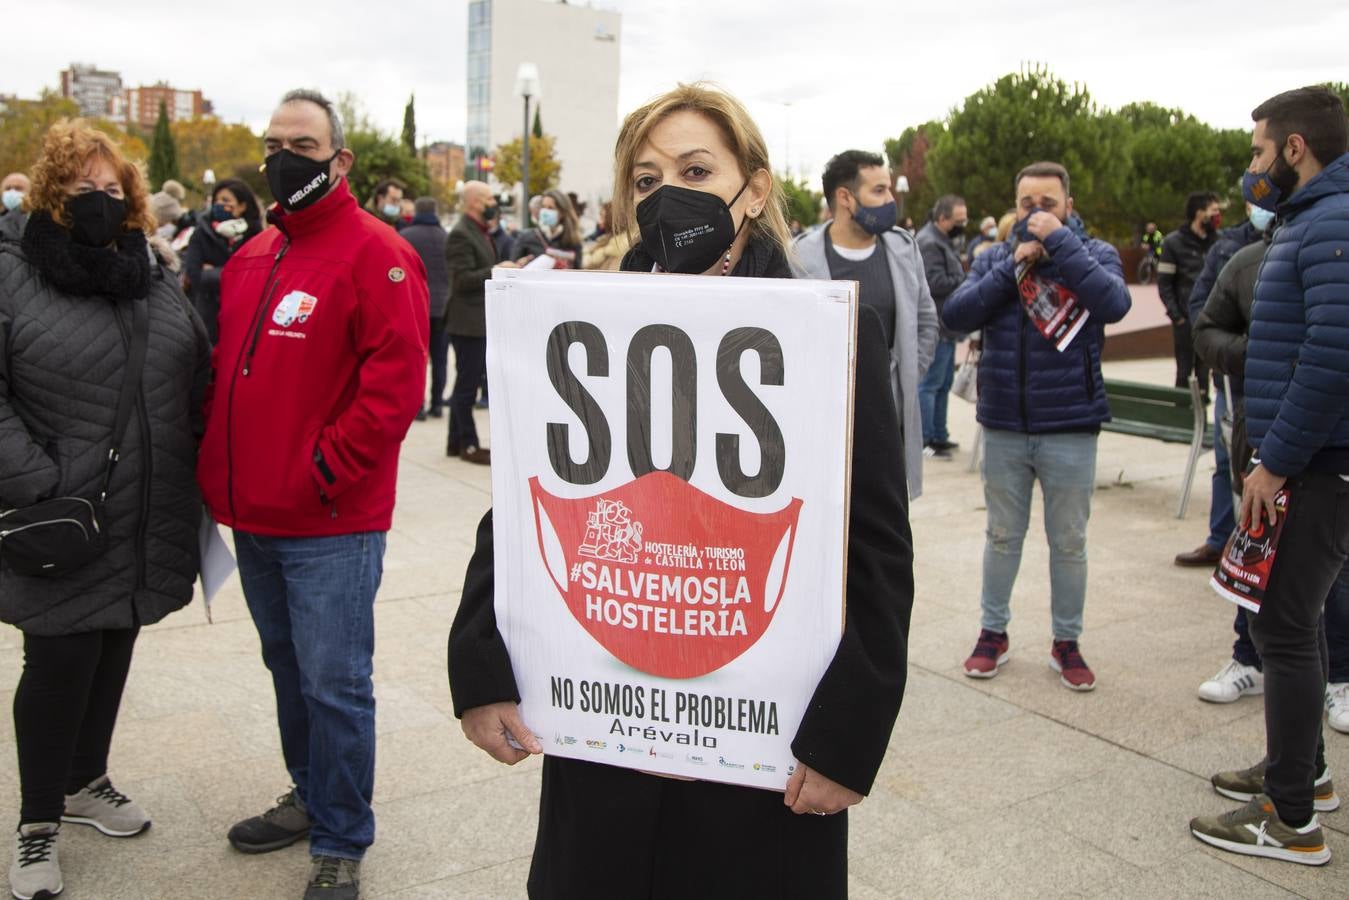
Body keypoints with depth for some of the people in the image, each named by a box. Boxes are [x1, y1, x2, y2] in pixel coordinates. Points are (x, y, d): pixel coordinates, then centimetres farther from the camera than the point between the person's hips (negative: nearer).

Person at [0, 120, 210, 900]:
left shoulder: (155, 277, 9)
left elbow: (199, 380, 12)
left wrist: (195, 475, 6)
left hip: (145, 521, 5)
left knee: (113, 652, 18)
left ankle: (86, 781, 39)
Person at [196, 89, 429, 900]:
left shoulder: (376, 256, -11)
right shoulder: (250, 259, 13)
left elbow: (396, 383, -18)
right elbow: (226, 370, 20)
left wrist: (324, 470, -17)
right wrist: (221, 470, 8)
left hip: (331, 526, -8)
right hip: (254, 518, 8)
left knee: (333, 684, 0)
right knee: (288, 668, 20)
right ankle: (312, 798, 39)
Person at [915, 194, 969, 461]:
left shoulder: (942, 241, 18)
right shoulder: (929, 244, -16)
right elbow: (936, 284, -24)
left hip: (945, 327, 11)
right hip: (937, 327, -11)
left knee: (943, 384, 16)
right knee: (930, 384, -7)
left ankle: (939, 436, 24)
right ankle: (924, 440, -3)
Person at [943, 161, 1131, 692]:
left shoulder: (1095, 254, -1)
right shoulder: (994, 258, 5)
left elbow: (1113, 304, -22)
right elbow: (955, 317, -9)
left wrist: (1060, 242, -20)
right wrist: (1012, 267, -14)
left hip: (1071, 427, -2)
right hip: (1004, 426, 2)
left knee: (1069, 542, 10)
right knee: (1003, 535, 14)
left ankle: (1066, 643, 25)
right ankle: (993, 633, 28)